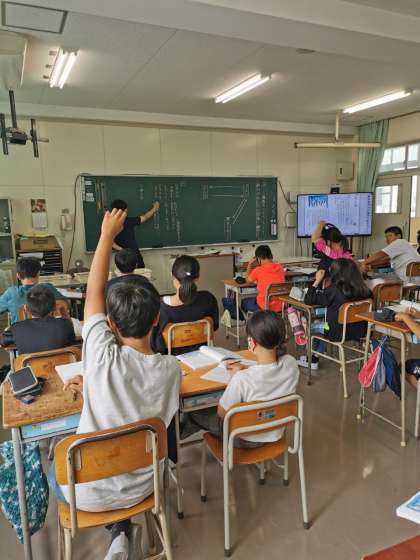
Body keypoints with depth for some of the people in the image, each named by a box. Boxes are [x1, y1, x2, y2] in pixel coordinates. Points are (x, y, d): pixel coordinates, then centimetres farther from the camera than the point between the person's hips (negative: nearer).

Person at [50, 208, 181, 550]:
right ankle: (120, 528, 30)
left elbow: (93, 293, -15)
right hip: (139, 488, 3)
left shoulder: (104, 358, -27)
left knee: (55, 465, 29)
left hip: (89, 493, -3)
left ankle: (117, 525, 29)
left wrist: (108, 235, -7)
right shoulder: (171, 369, -16)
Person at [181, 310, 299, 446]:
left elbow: (221, 413, -19)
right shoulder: (291, 364, -22)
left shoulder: (242, 379, -38)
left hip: (245, 439, -5)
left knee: (194, 412, 18)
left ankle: (182, 432, 51)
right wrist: (246, 367, 3)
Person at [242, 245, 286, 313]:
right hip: (281, 307, 5)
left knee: (244, 302, 24)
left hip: (265, 308, -5)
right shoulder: (280, 268, -1)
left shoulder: (258, 270, -14)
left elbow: (248, 280, 8)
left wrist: (249, 265, 18)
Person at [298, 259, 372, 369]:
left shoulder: (333, 291, -23)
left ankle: (312, 360, 38)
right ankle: (314, 359, 38)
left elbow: (308, 300, -16)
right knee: (322, 324, 29)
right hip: (360, 331, 6)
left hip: (338, 334, -6)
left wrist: (317, 281, -7)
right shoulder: (363, 290, -9)